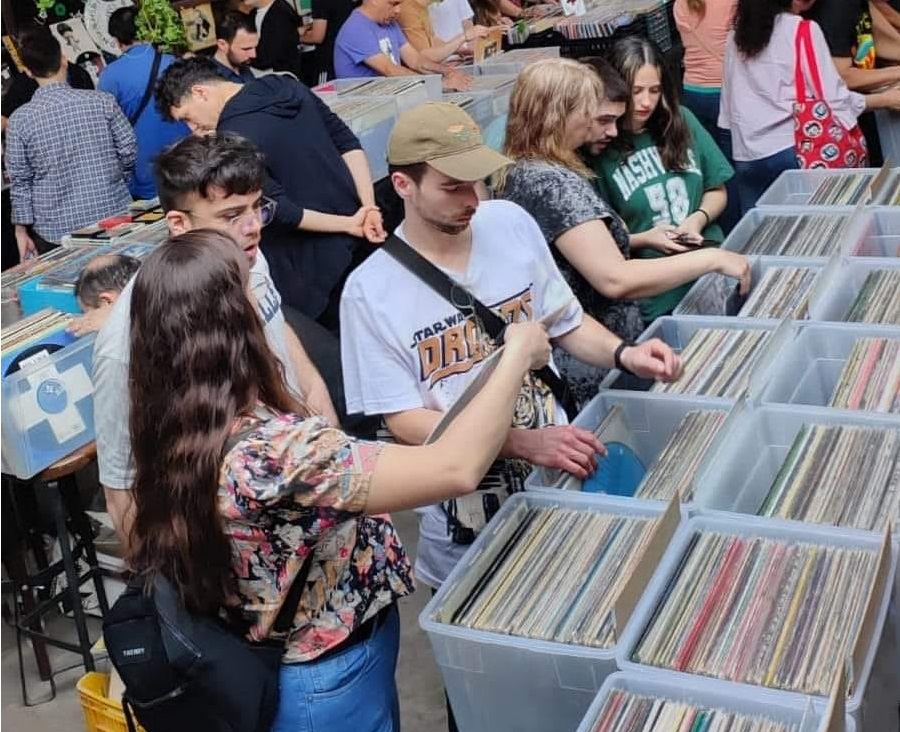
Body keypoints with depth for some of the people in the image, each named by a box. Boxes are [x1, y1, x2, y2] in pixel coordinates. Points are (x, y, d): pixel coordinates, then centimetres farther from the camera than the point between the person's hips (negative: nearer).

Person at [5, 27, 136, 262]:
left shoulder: (20, 119, -9)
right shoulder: (102, 101, -7)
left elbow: (20, 180, -4)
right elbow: (129, 152, -1)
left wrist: (21, 229, 5)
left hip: (56, 228, -1)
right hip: (113, 216, 1)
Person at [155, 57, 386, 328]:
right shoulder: (285, 86, 2)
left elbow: (281, 211, -20)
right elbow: (349, 143, 2)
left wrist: (349, 225, -10)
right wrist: (370, 208, -5)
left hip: (316, 265, -7)